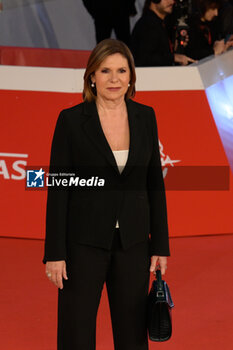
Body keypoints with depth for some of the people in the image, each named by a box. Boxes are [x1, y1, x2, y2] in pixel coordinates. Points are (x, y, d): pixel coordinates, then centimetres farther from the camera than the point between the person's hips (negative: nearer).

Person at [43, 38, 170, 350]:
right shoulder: (71, 120, -7)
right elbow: (58, 188, -7)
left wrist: (160, 245, 5)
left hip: (132, 242, 3)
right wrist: (54, 253, -10)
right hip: (84, 242, -3)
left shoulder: (145, 117, 4)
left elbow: (155, 183, 8)